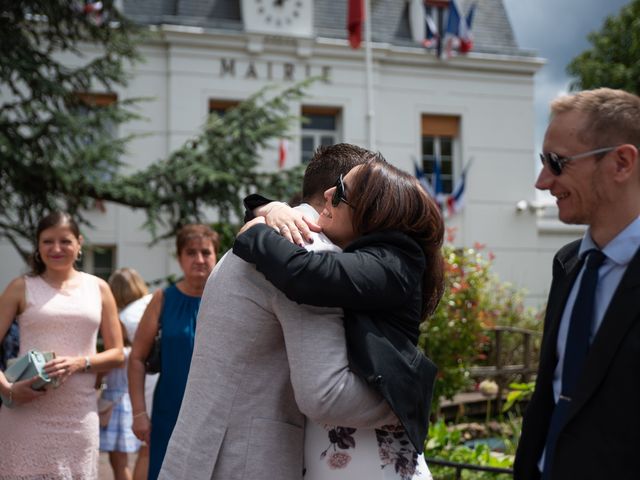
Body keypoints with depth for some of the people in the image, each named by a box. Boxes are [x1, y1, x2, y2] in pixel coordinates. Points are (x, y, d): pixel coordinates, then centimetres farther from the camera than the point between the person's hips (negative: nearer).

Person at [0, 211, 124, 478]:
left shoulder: (98, 289, 11)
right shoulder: (22, 288, 6)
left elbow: (117, 355, 11)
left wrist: (80, 363, -9)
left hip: (79, 414, 2)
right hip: (26, 412, -2)